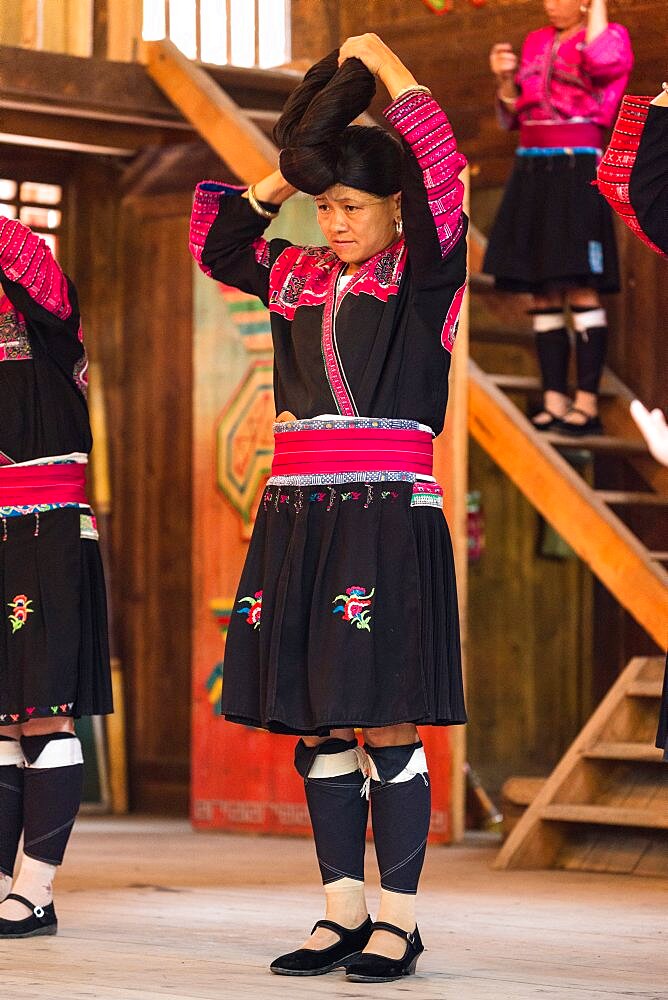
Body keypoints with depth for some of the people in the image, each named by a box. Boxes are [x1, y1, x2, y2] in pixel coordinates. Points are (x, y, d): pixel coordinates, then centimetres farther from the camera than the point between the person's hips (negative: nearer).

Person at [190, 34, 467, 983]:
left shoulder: (425, 272, 0)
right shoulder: (300, 277, 16)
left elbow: (439, 169, -13)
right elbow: (216, 240, 27)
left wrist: (383, 63, -3)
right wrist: (281, 180, 16)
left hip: (387, 517, -6)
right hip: (297, 517, 6)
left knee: (386, 724, -6)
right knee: (315, 725, 6)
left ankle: (399, 918, 0)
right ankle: (343, 911, 12)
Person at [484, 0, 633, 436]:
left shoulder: (611, 36, 0)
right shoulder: (536, 43, 17)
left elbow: (601, 61, -26)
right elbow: (512, 117, 19)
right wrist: (505, 78, 1)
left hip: (577, 170, -7)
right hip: (532, 171, 7)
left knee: (581, 289, -12)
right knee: (543, 294, 4)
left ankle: (587, 404, -12)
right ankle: (554, 403, 5)